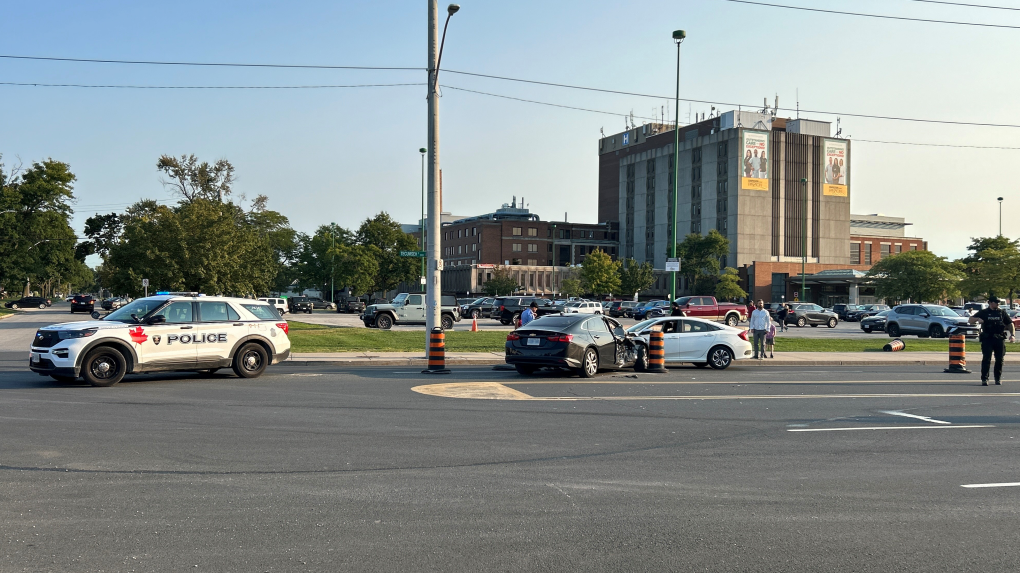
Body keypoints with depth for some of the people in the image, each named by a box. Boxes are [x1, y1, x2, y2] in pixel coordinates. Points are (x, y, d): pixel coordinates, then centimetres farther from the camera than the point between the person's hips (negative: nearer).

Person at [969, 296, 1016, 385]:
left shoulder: (1002, 313, 13)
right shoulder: (983, 312, 8)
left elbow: (1010, 324, 13)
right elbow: (970, 320, 6)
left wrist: (1012, 335, -2)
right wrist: (977, 319, -15)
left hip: (999, 339, 2)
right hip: (987, 339, -2)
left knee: (1000, 359, 5)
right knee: (986, 359, -7)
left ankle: (998, 379, 18)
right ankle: (984, 379, -5)